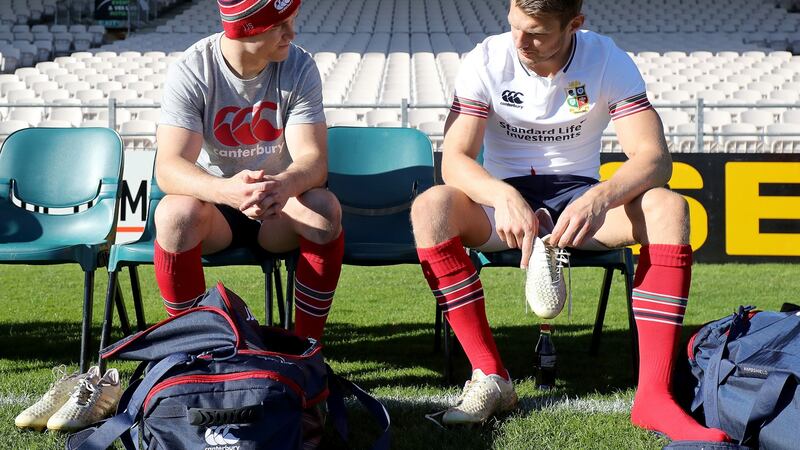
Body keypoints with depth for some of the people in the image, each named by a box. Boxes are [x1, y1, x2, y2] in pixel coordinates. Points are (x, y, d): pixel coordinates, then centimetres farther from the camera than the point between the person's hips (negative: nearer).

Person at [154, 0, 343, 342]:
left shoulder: (299, 67, -11)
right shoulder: (190, 72, -17)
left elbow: (313, 160, -20)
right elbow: (168, 169, -26)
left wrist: (285, 185, -45)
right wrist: (227, 190, -48)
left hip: (279, 211, 2)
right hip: (213, 206, -1)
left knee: (324, 208, -30)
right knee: (175, 213, -34)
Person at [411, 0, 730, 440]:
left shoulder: (609, 61, -11)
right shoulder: (487, 60, -11)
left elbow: (654, 157, -19)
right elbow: (454, 159, -17)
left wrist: (600, 198, -40)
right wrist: (504, 197, -39)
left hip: (579, 199, 0)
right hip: (504, 195, 0)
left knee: (668, 207, -30)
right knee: (430, 207, -32)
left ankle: (654, 395, -33)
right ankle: (490, 377, -29)